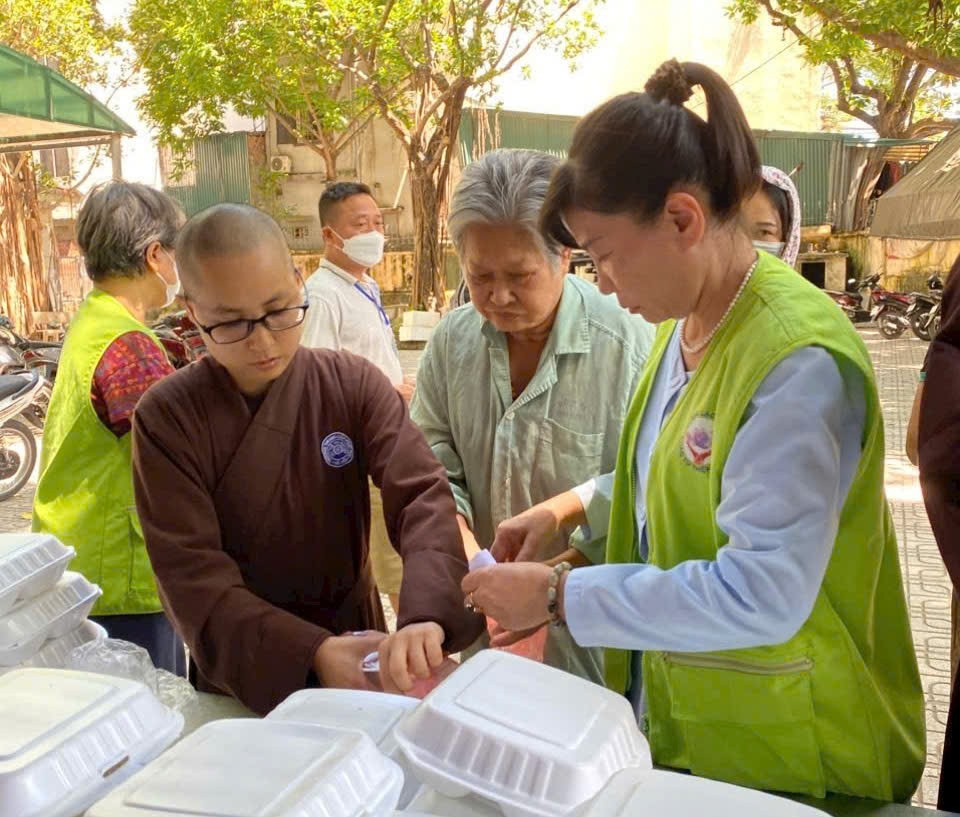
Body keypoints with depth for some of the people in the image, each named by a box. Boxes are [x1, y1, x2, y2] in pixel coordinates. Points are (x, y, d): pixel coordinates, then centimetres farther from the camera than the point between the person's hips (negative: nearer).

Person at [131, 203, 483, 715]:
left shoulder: (354, 385, -5)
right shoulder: (167, 419, -9)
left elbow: (423, 497, -17)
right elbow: (192, 577, -15)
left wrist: (426, 616, -35)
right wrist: (312, 654, -28)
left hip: (356, 656, 1)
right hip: (239, 681, 0)